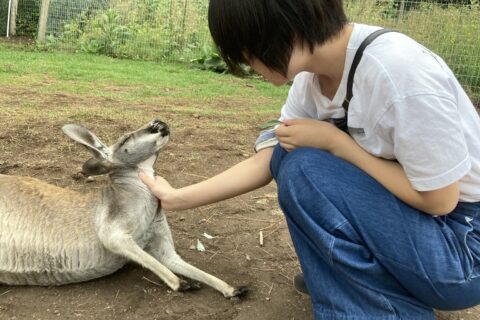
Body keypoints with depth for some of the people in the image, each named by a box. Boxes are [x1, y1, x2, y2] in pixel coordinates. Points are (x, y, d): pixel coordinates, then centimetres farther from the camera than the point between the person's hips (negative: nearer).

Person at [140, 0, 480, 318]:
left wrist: (333, 140, -20)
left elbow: (438, 198, -22)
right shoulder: (311, 77, -6)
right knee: (284, 151, -2)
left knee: (304, 169, -24)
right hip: (399, 215, 7)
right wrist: (177, 198, 0)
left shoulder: (398, 69, -30)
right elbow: (266, 161, 1)